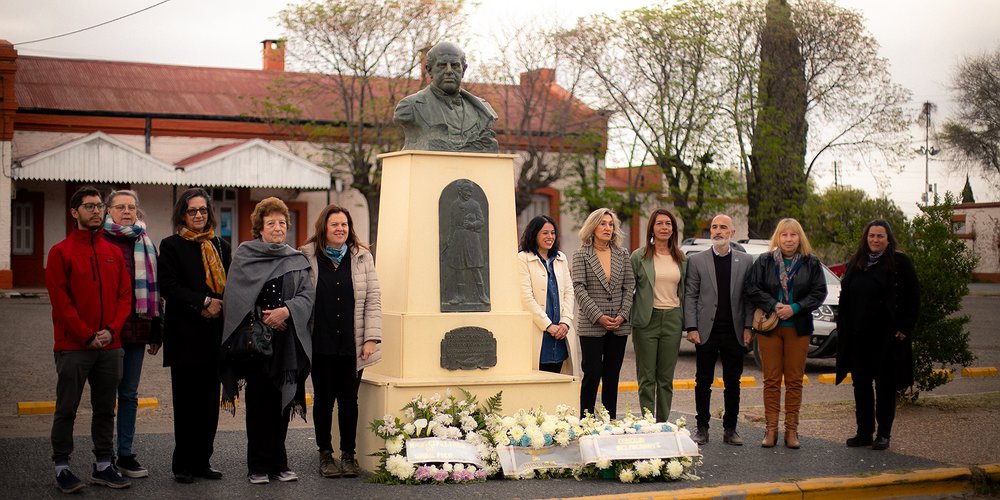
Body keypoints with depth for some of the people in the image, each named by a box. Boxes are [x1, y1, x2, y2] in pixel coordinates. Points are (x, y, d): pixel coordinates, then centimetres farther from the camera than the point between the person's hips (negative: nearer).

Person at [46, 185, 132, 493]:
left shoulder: (114, 253, 11)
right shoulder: (61, 252, -3)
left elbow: (125, 295, 8)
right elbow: (60, 300, -9)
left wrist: (112, 330, -7)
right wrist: (87, 336, -13)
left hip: (110, 346, 4)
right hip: (73, 347, -4)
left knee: (105, 409, 9)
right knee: (67, 409, 1)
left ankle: (103, 466, 18)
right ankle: (62, 467, 8)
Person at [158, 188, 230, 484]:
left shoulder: (221, 246, 16)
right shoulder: (171, 246, 2)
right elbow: (168, 286, -8)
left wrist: (218, 307, -4)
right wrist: (204, 302, -15)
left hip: (214, 334, 4)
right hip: (185, 335, -4)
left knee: (209, 401, 5)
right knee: (187, 401, -3)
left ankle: (202, 462, 12)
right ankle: (183, 465, 5)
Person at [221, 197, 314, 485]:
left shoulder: (297, 260, 11)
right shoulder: (244, 256, 5)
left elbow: (307, 295, 2)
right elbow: (235, 296, -3)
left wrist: (286, 311, -15)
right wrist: (263, 318, -11)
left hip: (287, 341, 2)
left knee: (281, 401, 4)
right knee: (258, 401, -1)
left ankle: (278, 463, 12)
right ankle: (258, 466, 5)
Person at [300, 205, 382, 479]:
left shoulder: (362, 257, 5)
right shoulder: (307, 257, 0)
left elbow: (373, 299, 3)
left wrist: (371, 338, -4)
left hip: (352, 344, 1)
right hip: (321, 344, -1)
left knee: (349, 399, 6)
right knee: (323, 399, 7)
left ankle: (348, 454, 16)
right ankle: (325, 454, 18)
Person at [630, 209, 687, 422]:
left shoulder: (680, 258, 10)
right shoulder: (639, 256, -1)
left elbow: (683, 290, 15)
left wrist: (685, 321, 9)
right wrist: (628, 319, -6)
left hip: (672, 319, 3)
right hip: (647, 320, -3)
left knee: (666, 378, 7)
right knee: (647, 378, 0)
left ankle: (663, 424, 13)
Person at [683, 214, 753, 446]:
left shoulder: (745, 261, 6)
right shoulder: (696, 260, 3)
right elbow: (690, 296, 1)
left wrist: (747, 327, -1)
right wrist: (691, 327, -6)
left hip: (734, 332, 1)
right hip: (706, 331, -1)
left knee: (732, 383, 7)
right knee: (703, 382, 4)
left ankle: (730, 429, 16)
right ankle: (702, 429, 13)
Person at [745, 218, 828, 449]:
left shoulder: (811, 263, 4)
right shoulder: (764, 261, 4)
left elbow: (819, 292, -1)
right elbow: (752, 289, -2)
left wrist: (795, 308, -13)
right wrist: (774, 305, -14)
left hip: (798, 328, 0)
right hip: (769, 328, 0)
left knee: (794, 380, 3)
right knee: (771, 380, 2)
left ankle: (791, 430, 9)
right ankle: (771, 428, 7)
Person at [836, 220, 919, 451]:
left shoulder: (900, 262, -3)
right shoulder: (855, 264, 12)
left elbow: (912, 298, -4)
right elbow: (845, 299, 17)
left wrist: (904, 328, -10)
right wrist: (844, 329, 9)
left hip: (887, 337, -5)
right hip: (859, 336, 5)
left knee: (885, 386, 2)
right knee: (861, 384, 7)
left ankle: (883, 434, 9)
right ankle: (864, 432, 15)